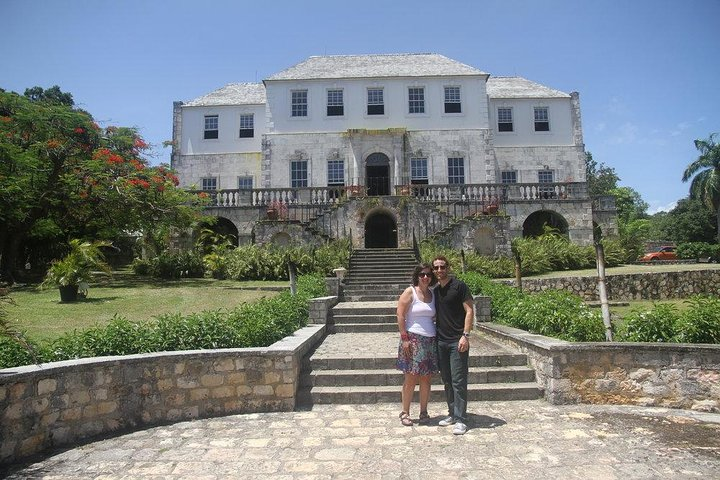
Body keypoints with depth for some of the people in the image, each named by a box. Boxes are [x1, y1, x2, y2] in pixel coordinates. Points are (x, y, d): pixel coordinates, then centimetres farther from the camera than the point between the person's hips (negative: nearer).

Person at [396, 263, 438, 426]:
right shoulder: (410, 292, -5)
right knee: (411, 378, -2)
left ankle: (424, 411, 21)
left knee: (426, 378, 8)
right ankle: (405, 413, 12)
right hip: (413, 339, -5)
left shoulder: (433, 294, 12)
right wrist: (404, 338, -14)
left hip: (430, 340, 5)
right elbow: (400, 316, -9)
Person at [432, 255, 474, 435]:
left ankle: (461, 420, 4)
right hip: (441, 341, 6)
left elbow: (469, 311, -10)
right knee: (447, 381, 13)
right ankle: (452, 414, 25)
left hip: (457, 341, -6)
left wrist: (465, 335, -17)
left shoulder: (459, 286, -6)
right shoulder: (435, 290, 12)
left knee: (458, 381, -3)